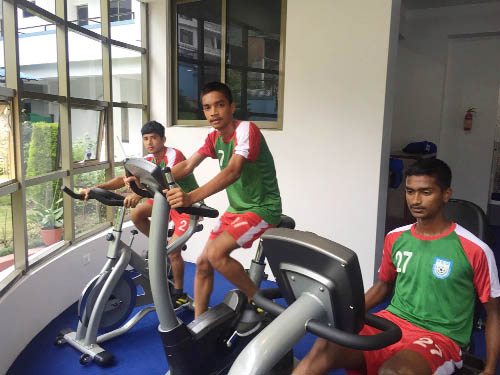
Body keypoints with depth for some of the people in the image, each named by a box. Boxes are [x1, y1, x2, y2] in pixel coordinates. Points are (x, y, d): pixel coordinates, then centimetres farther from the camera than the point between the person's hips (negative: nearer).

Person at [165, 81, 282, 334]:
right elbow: (187, 166, -3)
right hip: (236, 209, 8)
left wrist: (191, 197, -49)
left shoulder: (246, 130, -20)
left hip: (262, 208, -8)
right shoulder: (214, 136, 5)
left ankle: (257, 300, -2)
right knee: (203, 263, 3)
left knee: (215, 253, -24)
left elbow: (233, 171, -36)